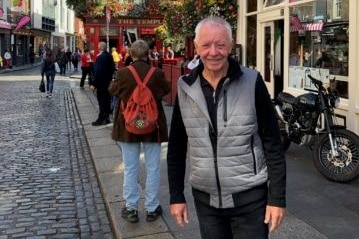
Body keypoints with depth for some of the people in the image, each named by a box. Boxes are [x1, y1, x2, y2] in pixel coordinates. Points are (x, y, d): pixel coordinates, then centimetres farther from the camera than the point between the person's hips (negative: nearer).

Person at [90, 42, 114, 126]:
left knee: (102, 100, -3)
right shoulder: (109, 56, 6)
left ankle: (102, 118, 0)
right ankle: (106, 117, 21)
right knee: (107, 99, 13)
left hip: (101, 82, -8)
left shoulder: (100, 57, -20)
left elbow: (98, 71, -23)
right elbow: (112, 68, 14)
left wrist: (94, 84, -20)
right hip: (108, 81, 8)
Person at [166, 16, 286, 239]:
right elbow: (177, 147, 7)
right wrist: (176, 196, 7)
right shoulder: (186, 88, 0)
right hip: (205, 199, 3)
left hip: (250, 198, -3)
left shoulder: (252, 82, -9)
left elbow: (273, 144, -7)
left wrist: (277, 198, -9)